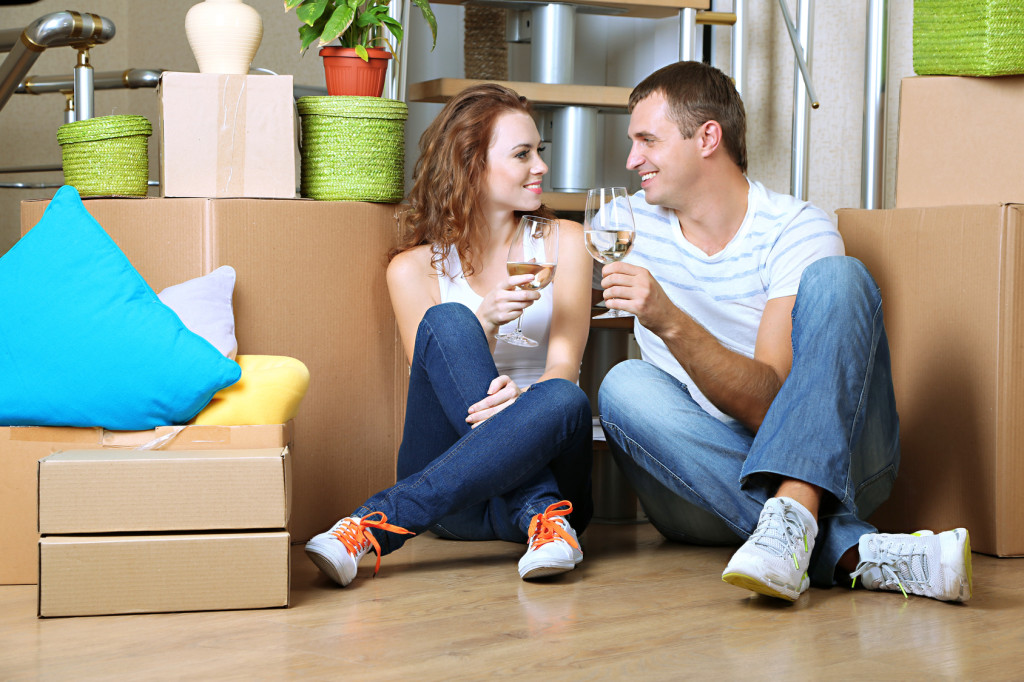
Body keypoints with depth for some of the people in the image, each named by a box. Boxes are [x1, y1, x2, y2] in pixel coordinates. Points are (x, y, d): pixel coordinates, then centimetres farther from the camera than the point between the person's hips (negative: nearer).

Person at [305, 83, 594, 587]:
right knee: (449, 321, -26)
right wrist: (485, 324, -25)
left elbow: (564, 362, -3)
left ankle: (377, 526, -37)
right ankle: (541, 517, -32)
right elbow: (434, 381, -6)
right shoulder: (415, 267, 6)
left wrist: (522, 395, -26)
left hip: (541, 462, 1)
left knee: (565, 400, -35)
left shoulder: (563, 242, 10)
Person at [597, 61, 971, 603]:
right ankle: (851, 551, -39)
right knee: (624, 383, -27)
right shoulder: (631, 225, 6)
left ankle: (792, 513, -45)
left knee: (837, 278, -22)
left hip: (832, 461, -3)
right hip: (707, 472, 3)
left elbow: (768, 403, -21)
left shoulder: (799, 232, -9)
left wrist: (670, 322, -33)